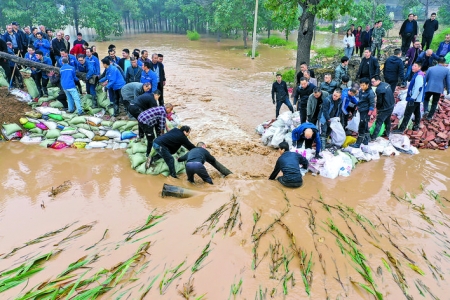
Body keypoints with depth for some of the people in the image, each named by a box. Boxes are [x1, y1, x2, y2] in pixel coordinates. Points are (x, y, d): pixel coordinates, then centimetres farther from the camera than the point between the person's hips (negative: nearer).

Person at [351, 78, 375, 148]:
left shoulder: (370, 93, -16)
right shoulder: (361, 91, 7)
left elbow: (372, 104, -16)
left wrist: (370, 113, -19)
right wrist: (358, 106, 25)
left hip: (366, 112, -8)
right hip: (361, 111, 8)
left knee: (361, 127, -7)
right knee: (365, 127, 19)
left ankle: (358, 144, -4)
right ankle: (366, 140, 33)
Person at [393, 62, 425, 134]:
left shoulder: (419, 76, -20)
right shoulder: (418, 74, 12)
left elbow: (418, 88, -27)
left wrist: (412, 98, -27)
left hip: (414, 99, -10)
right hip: (417, 98, 10)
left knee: (407, 114, -9)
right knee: (417, 112, 18)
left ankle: (401, 129, -9)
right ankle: (416, 126, 30)